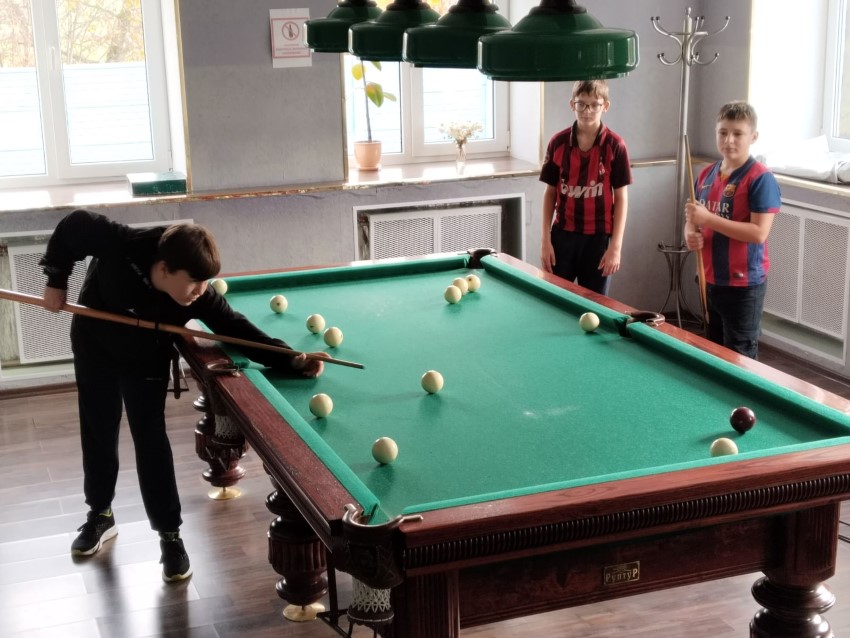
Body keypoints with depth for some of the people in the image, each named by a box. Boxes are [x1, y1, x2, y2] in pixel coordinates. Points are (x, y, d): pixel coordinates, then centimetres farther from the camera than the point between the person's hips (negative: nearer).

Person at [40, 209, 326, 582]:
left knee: (150, 438, -6)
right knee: (98, 431, 12)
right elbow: (74, 227, -21)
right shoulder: (123, 249, -37)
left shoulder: (200, 297, -32)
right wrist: (56, 280, -17)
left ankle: (170, 536, 1)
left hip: (146, 359, 0)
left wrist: (293, 360, -39)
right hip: (94, 344, 0)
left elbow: (238, 330, -28)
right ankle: (100, 515, 31)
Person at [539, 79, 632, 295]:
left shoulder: (615, 146, -7)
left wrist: (616, 246, -9)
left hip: (598, 237, -2)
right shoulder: (558, 143, -2)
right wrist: (545, 240, 0)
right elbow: (550, 193, 4)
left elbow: (621, 198, -5)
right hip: (563, 234, 2)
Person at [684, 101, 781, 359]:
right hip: (710, 279, 7)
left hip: (744, 283, -7)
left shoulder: (760, 178, -15)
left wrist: (709, 219, -25)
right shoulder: (706, 174, 7)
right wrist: (690, 233, -5)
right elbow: (693, 215, 19)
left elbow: (759, 233, -23)